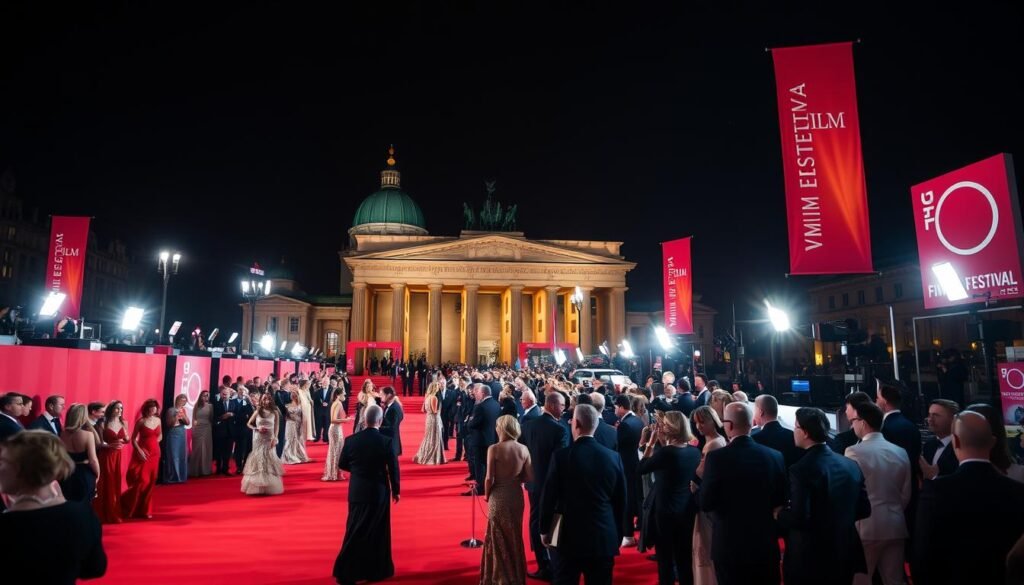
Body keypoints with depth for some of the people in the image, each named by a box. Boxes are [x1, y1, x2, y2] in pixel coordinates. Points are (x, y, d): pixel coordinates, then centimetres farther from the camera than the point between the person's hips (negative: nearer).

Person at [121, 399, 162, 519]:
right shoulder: (141, 421, -8)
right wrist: (139, 451, -17)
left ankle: (144, 510, 18)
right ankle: (127, 506, 13)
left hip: (155, 453, 5)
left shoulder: (158, 420, 7)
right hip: (143, 453, -5)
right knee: (141, 480, -10)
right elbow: (133, 439, -7)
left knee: (150, 482, 7)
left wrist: (153, 442, 3)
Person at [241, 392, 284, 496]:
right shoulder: (257, 411, 0)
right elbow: (248, 424, 7)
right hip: (258, 440, 0)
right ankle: (257, 487, 11)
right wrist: (257, 429, -10)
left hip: (269, 440, 0)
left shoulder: (275, 412, 0)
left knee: (269, 461, 3)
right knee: (258, 460, 3)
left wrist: (274, 439, -13)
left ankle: (270, 487, 10)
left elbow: (276, 428, 0)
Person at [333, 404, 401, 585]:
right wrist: (396, 490, 5)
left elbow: (342, 464, 4)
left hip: (357, 491, 2)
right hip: (379, 492, -2)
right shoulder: (386, 441, -14)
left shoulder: (351, 440, -7)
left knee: (355, 531, 14)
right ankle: (376, 570, 21)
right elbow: (393, 468, -8)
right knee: (377, 531, 12)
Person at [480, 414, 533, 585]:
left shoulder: (494, 449, -17)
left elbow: (490, 478, -17)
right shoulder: (523, 449, -6)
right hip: (516, 496, 4)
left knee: (498, 537, 14)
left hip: (498, 497, -4)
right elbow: (530, 477, -4)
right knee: (515, 536, 21)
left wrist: (486, 495, 1)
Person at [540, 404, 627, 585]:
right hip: (605, 538, 2)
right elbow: (620, 500, 4)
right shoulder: (613, 457, -4)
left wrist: (545, 530, 7)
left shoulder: (561, 455, -12)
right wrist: (618, 535, 15)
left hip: (570, 535, -2)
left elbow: (549, 496, -6)